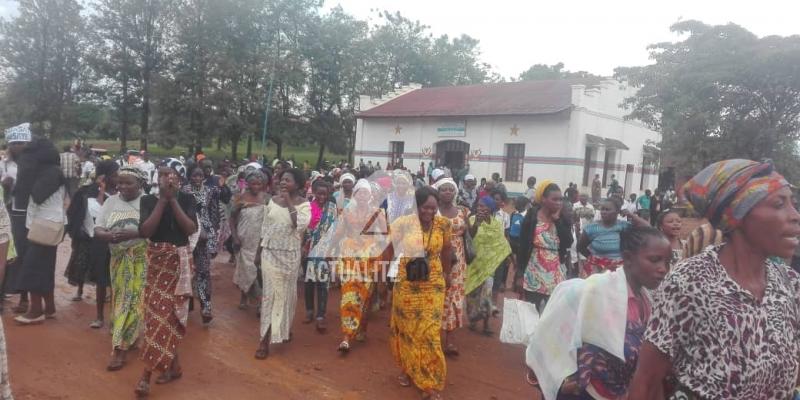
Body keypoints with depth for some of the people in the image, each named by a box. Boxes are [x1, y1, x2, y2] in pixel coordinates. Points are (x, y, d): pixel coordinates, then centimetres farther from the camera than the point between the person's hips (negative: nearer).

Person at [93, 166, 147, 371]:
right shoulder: (111, 201, 4)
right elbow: (97, 230, 1)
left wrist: (133, 234, -29)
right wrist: (108, 236, -22)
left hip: (143, 260, -4)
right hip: (119, 259, 5)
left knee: (135, 300, -4)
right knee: (122, 300, 10)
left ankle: (120, 349, 1)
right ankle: (131, 340, 25)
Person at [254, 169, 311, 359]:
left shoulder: (304, 204, -7)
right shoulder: (273, 201, 4)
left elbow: (300, 226, -24)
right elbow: (265, 228, 10)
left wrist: (289, 203, -20)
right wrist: (259, 251, 10)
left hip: (290, 254, -2)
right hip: (270, 252, 2)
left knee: (287, 292, 10)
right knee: (270, 292, 1)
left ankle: (286, 328, 31)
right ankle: (266, 338, 7)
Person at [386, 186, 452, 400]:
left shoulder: (443, 224, -9)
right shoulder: (403, 223, -14)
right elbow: (390, 249, 1)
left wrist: (447, 274, 17)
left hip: (432, 286, 0)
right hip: (406, 284, 0)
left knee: (429, 332, 1)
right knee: (406, 328, 16)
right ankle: (409, 369, 38)